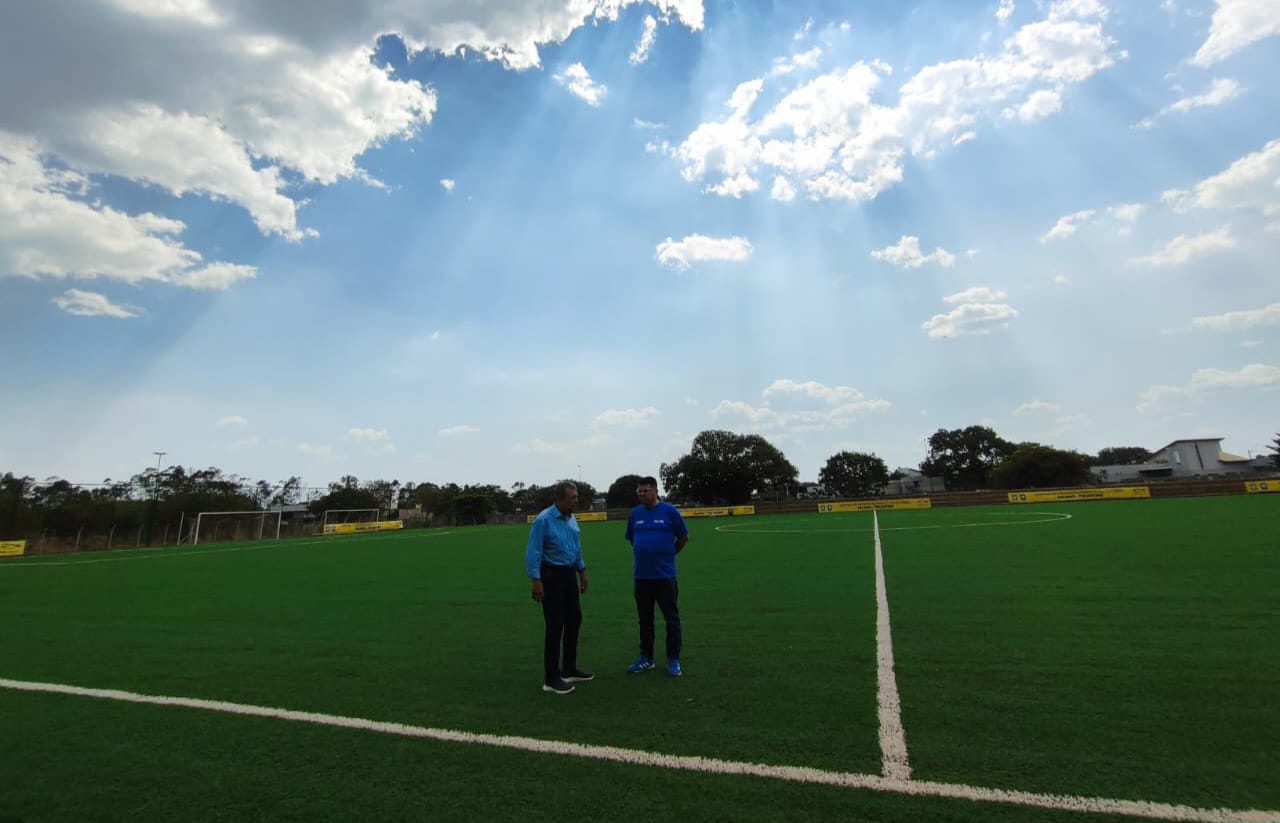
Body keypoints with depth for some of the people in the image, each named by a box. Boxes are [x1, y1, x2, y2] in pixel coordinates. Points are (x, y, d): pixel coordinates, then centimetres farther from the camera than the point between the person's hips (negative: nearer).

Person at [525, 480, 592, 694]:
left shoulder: (572, 519, 6)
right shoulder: (543, 520, -17)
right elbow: (533, 552, -18)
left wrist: (582, 572, 17)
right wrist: (536, 580, -22)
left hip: (569, 575, 8)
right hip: (552, 576, -8)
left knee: (574, 620, 15)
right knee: (555, 625, -4)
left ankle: (569, 669, 30)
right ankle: (551, 679, 9)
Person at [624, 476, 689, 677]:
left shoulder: (669, 511, -7)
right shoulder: (635, 513, 3)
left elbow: (683, 538, 3)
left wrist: (667, 555, 8)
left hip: (665, 575, -3)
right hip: (642, 576, 4)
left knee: (671, 619, 5)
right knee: (645, 620, 14)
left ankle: (673, 660, 17)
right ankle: (646, 658, 27)